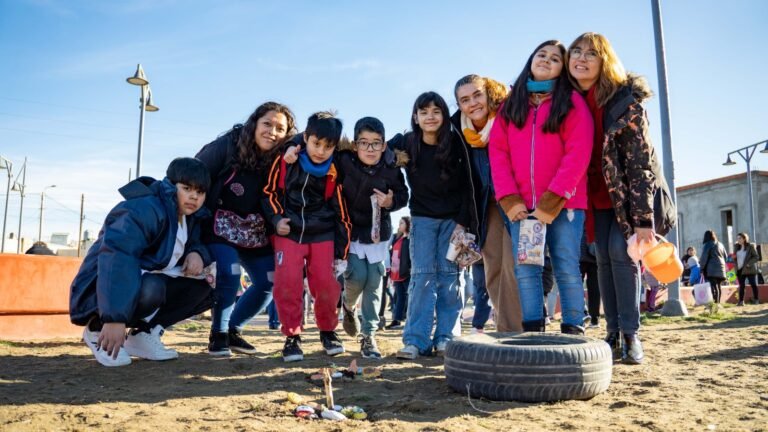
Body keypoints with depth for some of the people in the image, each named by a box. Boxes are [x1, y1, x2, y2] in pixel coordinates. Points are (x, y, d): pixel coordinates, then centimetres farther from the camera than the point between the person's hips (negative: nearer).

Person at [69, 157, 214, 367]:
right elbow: (116, 258, -37)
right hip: (102, 291, -8)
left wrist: (198, 253, -12)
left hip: (149, 286, 8)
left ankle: (143, 333, 1)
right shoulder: (145, 209, -25)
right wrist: (115, 318, -47)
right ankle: (97, 330, -10)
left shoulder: (190, 218, 2)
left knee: (205, 286, -4)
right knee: (150, 288, -38)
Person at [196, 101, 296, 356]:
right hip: (220, 228, -4)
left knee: (269, 283, 1)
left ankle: (233, 329, 22)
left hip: (256, 233, 5)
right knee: (229, 275, -23)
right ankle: (218, 334, 0)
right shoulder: (227, 145, -14)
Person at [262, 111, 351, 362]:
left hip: (322, 234, 0)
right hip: (289, 231, 0)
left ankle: (328, 331, 22)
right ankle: (292, 336, 6)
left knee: (326, 284, -4)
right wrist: (276, 219, -11)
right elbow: (270, 191, 4)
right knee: (287, 283, -12)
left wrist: (341, 253, 0)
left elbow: (342, 213, -2)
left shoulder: (335, 171, -11)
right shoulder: (286, 158, -11)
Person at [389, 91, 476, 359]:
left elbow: (467, 186, -5)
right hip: (422, 218, 0)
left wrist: (462, 223, -11)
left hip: (453, 218, 0)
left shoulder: (454, 143, -7)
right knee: (422, 276, -7)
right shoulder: (405, 144, -6)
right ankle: (416, 340, -6)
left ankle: (446, 337, 5)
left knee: (449, 275, -1)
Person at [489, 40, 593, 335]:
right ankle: (532, 332, 8)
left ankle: (574, 333, 6)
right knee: (525, 270, 1)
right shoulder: (511, 103, 15)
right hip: (521, 205, 3)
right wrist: (509, 199, -7)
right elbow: (497, 151, 6)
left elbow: (578, 153, -7)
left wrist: (551, 201, -15)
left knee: (567, 269, -1)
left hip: (563, 202, -3)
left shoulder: (572, 101, 4)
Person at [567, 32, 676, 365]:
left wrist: (643, 218, -26)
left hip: (631, 190, -4)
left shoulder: (625, 101, -19)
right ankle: (613, 335, 5)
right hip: (599, 194, 4)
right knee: (604, 257, -1)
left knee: (621, 251, -16)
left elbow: (640, 161, -22)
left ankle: (631, 335, -6)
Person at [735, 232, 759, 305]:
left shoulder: (751, 246, -5)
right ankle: (741, 301, 7)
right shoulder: (737, 247, 10)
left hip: (749, 269, -5)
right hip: (740, 269, 5)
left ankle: (756, 300, 8)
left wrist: (749, 263, -20)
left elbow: (756, 257, -9)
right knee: (741, 285, 6)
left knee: (753, 284, 1)